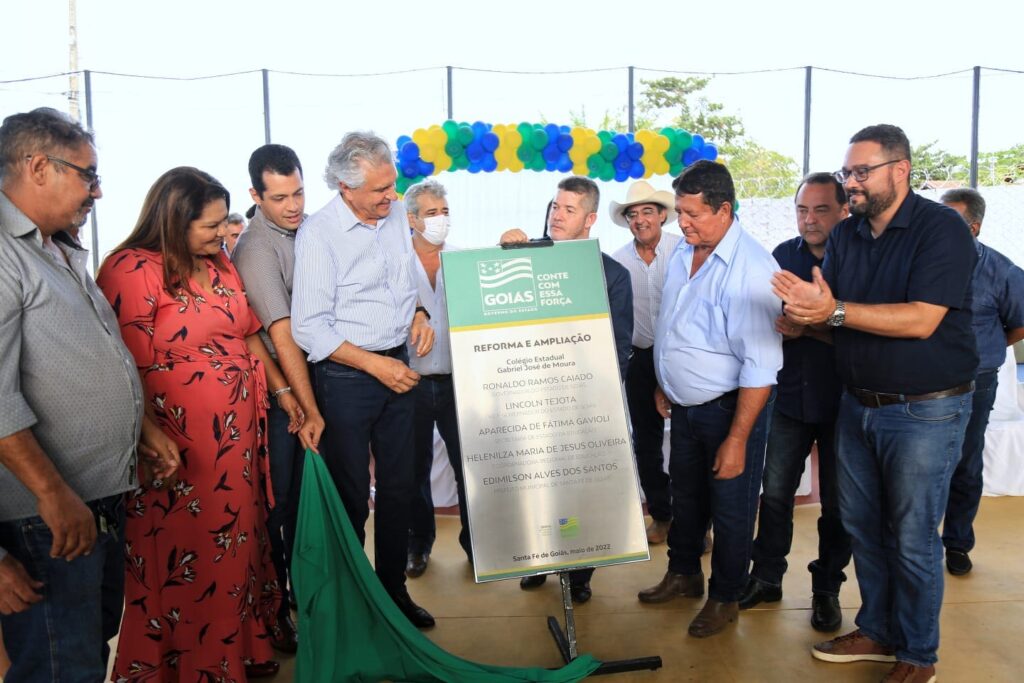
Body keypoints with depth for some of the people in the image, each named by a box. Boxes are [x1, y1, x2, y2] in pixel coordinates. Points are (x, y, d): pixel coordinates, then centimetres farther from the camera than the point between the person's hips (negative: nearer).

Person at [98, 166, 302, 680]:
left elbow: (248, 335, 18)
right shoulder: (132, 271, -14)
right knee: (187, 561, 8)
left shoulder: (220, 265, 10)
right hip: (179, 447, -7)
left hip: (239, 435, 8)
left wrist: (281, 390, 14)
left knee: (237, 544, 18)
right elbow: (131, 368, -17)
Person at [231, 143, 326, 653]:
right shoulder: (255, 249, -16)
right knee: (274, 504, 5)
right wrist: (310, 413, -17)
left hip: (316, 376, 6)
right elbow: (283, 337, -18)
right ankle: (271, 608, 23)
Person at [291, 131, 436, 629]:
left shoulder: (396, 216, 5)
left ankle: (394, 588, 30)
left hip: (398, 368, 6)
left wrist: (420, 314, 0)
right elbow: (309, 328, -17)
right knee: (350, 495, 6)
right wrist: (376, 365, -19)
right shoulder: (318, 234, -14)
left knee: (398, 487, 13)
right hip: (346, 377, -6)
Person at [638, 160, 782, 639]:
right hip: (684, 406, 7)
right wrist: (663, 384, 18)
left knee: (730, 508, 10)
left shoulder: (751, 268, -24)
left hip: (729, 408, -7)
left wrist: (737, 440, -24)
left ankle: (725, 598, 31)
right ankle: (683, 574, 43)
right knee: (685, 496, 22)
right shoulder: (683, 251, 0)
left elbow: (760, 365, -24)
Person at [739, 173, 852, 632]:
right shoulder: (783, 256, 4)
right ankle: (766, 578, 25)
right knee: (775, 491, 9)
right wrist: (774, 324, -7)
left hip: (841, 401, -3)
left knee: (837, 501, 9)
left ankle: (827, 588, 26)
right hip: (790, 396, 3)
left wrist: (809, 328, -24)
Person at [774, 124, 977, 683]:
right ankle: (876, 631, 34)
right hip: (858, 404, 7)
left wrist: (836, 311, -29)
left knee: (912, 539, 4)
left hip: (925, 411, -6)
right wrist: (805, 313, -19)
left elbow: (921, 321, -24)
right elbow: (828, 312, 4)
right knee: (862, 527, 15)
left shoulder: (941, 229, -13)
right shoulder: (844, 235, 7)